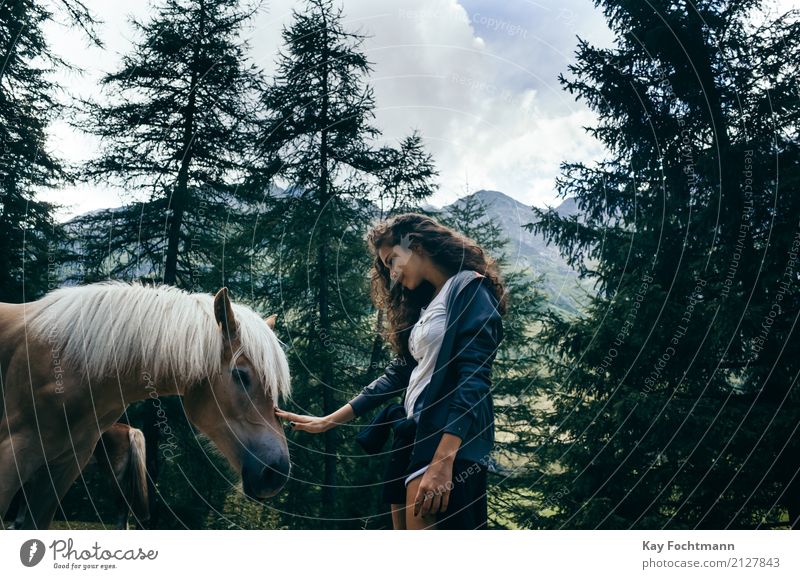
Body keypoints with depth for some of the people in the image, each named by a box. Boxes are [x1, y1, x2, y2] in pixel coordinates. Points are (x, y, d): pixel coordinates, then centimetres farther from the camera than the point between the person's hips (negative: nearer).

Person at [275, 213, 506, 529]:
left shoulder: (470, 288, -5)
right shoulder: (425, 304, 21)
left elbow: (474, 379, -16)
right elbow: (397, 374, 20)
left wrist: (443, 460, -25)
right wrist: (328, 421, 19)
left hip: (451, 441, -9)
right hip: (414, 436, 9)